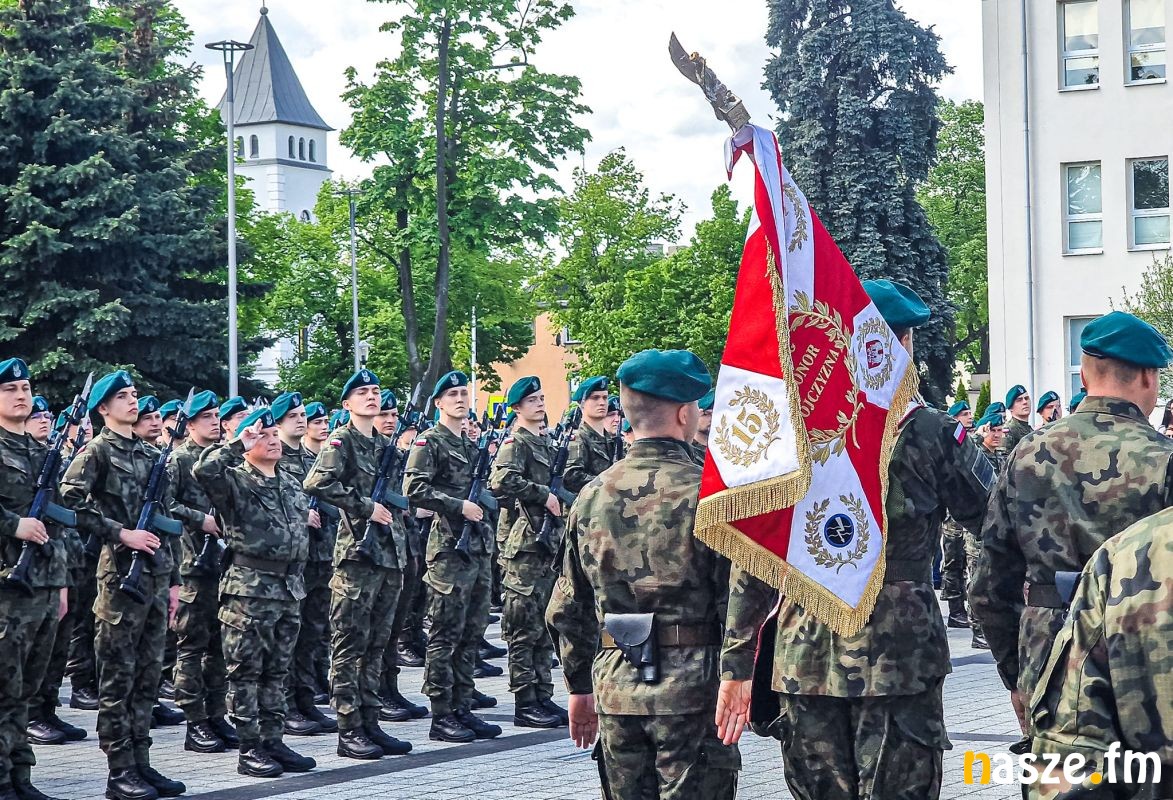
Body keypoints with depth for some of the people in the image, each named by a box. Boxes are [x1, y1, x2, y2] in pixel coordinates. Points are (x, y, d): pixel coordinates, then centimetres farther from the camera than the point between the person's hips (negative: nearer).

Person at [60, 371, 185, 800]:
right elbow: (69, 503, -16)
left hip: (156, 575, 7)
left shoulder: (149, 454, 17)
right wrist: (121, 534, -18)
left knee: (148, 675, 9)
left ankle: (141, 764, 15)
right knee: (118, 676, -3)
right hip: (121, 573, -7)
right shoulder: (97, 451, -3)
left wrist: (172, 578, 17)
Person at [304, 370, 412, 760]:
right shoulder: (342, 440, -5)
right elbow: (317, 483, -21)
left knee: (375, 646, 10)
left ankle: (370, 724, 15)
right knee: (350, 646, -4)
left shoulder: (387, 444, 18)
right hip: (357, 554, -7)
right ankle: (349, 731, -2)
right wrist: (366, 507, -18)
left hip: (390, 554, 8)